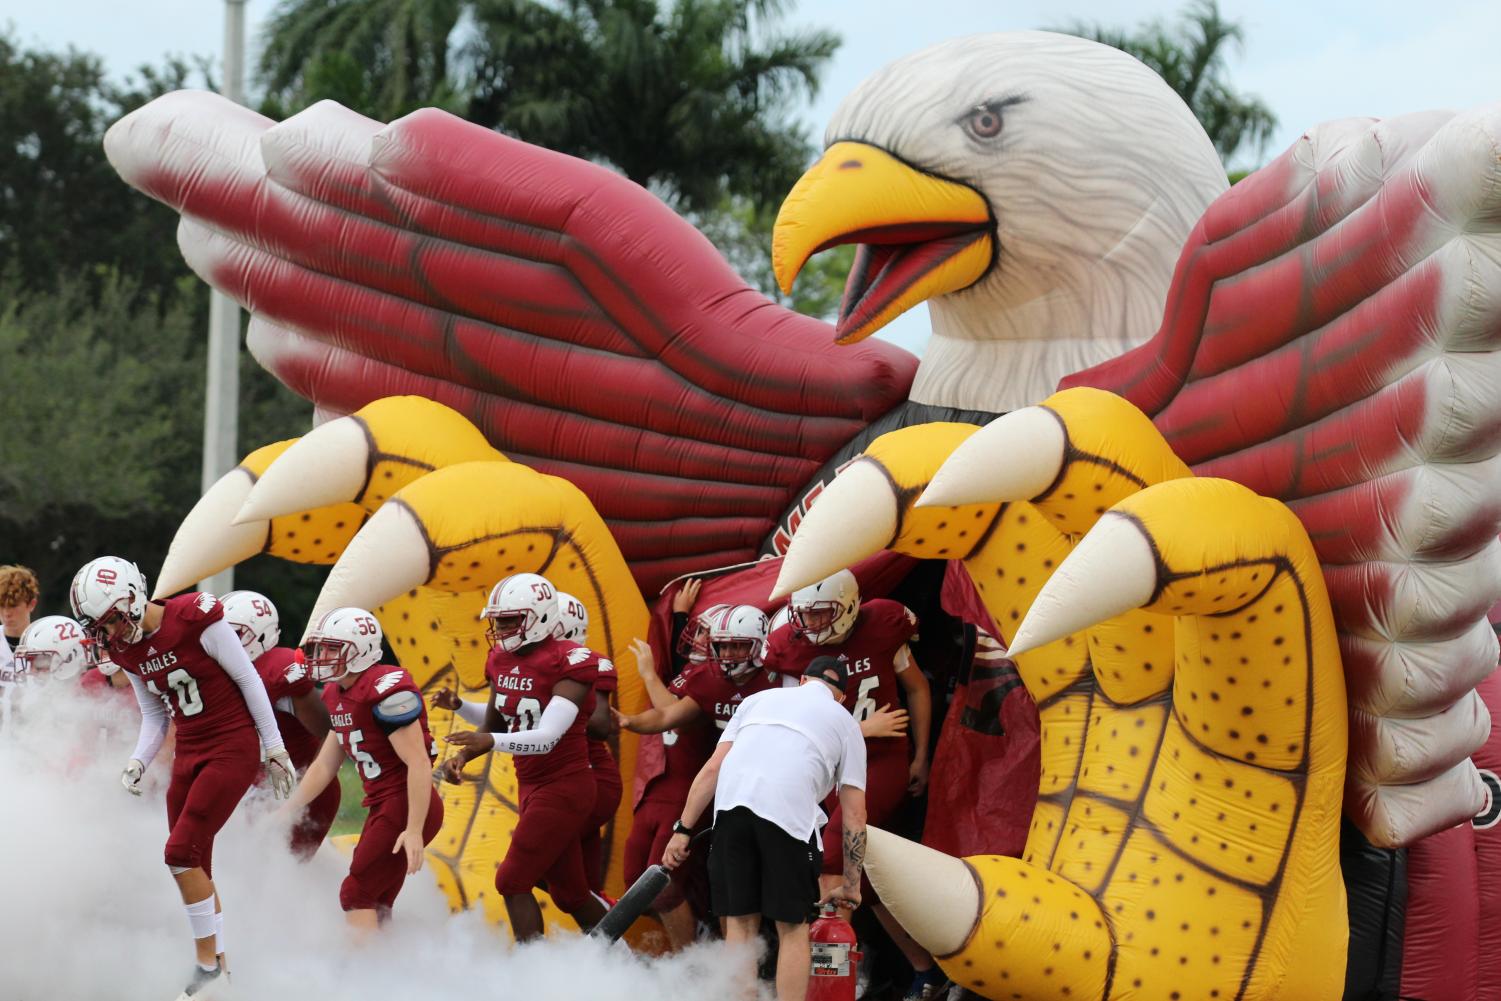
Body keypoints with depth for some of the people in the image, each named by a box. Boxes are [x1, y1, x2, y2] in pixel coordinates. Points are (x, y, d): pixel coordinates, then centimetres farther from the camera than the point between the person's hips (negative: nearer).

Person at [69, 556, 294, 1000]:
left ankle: (208, 964, -1)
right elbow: (154, 718, 14)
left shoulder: (195, 618, -19)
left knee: (183, 854, -13)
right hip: (189, 753, 7)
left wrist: (275, 748, -8)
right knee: (195, 865, 7)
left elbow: (248, 679, -11)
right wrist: (137, 763, -5)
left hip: (233, 747, -7)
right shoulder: (125, 648, 4)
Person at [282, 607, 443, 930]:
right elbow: (325, 765, 21)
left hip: (406, 806, -10)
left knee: (356, 894, -10)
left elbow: (418, 763, -22)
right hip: (383, 806, 10)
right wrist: (286, 812, 19)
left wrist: (414, 830, -26)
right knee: (375, 905, 13)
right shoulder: (339, 696, 12)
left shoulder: (387, 691, -19)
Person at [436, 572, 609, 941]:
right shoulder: (503, 661, 4)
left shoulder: (568, 664, -20)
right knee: (569, 893, 16)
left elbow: (547, 737, -30)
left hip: (565, 786, -8)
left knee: (512, 882, -13)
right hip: (531, 785, 8)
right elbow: (494, 724, 19)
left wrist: (491, 741, -44)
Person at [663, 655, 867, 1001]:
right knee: (793, 927, 7)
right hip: (789, 813, -2)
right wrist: (851, 885, 25)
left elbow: (712, 769, 20)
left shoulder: (761, 698, 31)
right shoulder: (844, 722, 25)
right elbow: (854, 816, 20)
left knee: (740, 922, 9)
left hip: (731, 804, 2)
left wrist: (683, 830, 20)